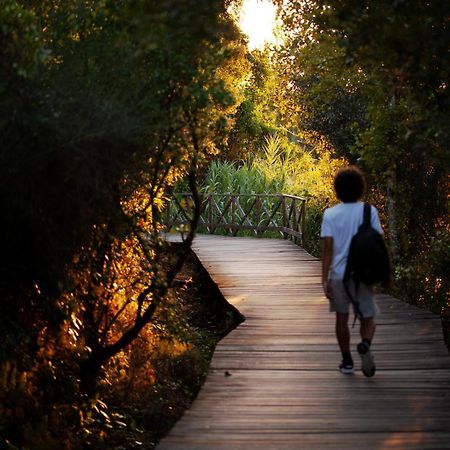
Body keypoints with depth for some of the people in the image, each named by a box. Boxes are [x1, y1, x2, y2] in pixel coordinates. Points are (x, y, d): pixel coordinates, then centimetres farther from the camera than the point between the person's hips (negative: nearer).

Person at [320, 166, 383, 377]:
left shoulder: (330, 214, -5)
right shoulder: (369, 211, -3)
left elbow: (328, 249, -8)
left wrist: (324, 279, -7)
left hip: (338, 273, 0)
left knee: (342, 318, 15)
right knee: (368, 317, 10)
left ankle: (347, 361, 20)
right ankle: (365, 344, -21)